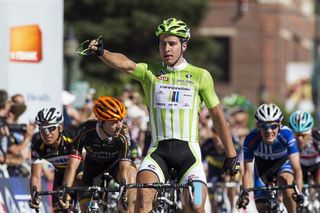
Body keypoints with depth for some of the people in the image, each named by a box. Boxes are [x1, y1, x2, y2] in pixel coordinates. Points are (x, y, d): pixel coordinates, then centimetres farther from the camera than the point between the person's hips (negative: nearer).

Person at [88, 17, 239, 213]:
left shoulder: (200, 76, 5)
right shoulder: (150, 72, 5)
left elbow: (218, 115, 10)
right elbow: (125, 64, -15)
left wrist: (231, 153, 10)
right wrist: (101, 52, -35)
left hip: (188, 151, 0)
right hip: (158, 150, 0)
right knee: (144, 191, -27)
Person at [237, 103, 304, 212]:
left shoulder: (286, 135, -35)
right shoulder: (251, 140, -32)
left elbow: (297, 168, -39)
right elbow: (248, 171, -29)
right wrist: (245, 194, -43)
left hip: (282, 163, -2)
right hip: (262, 167, 2)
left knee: (286, 181, -34)